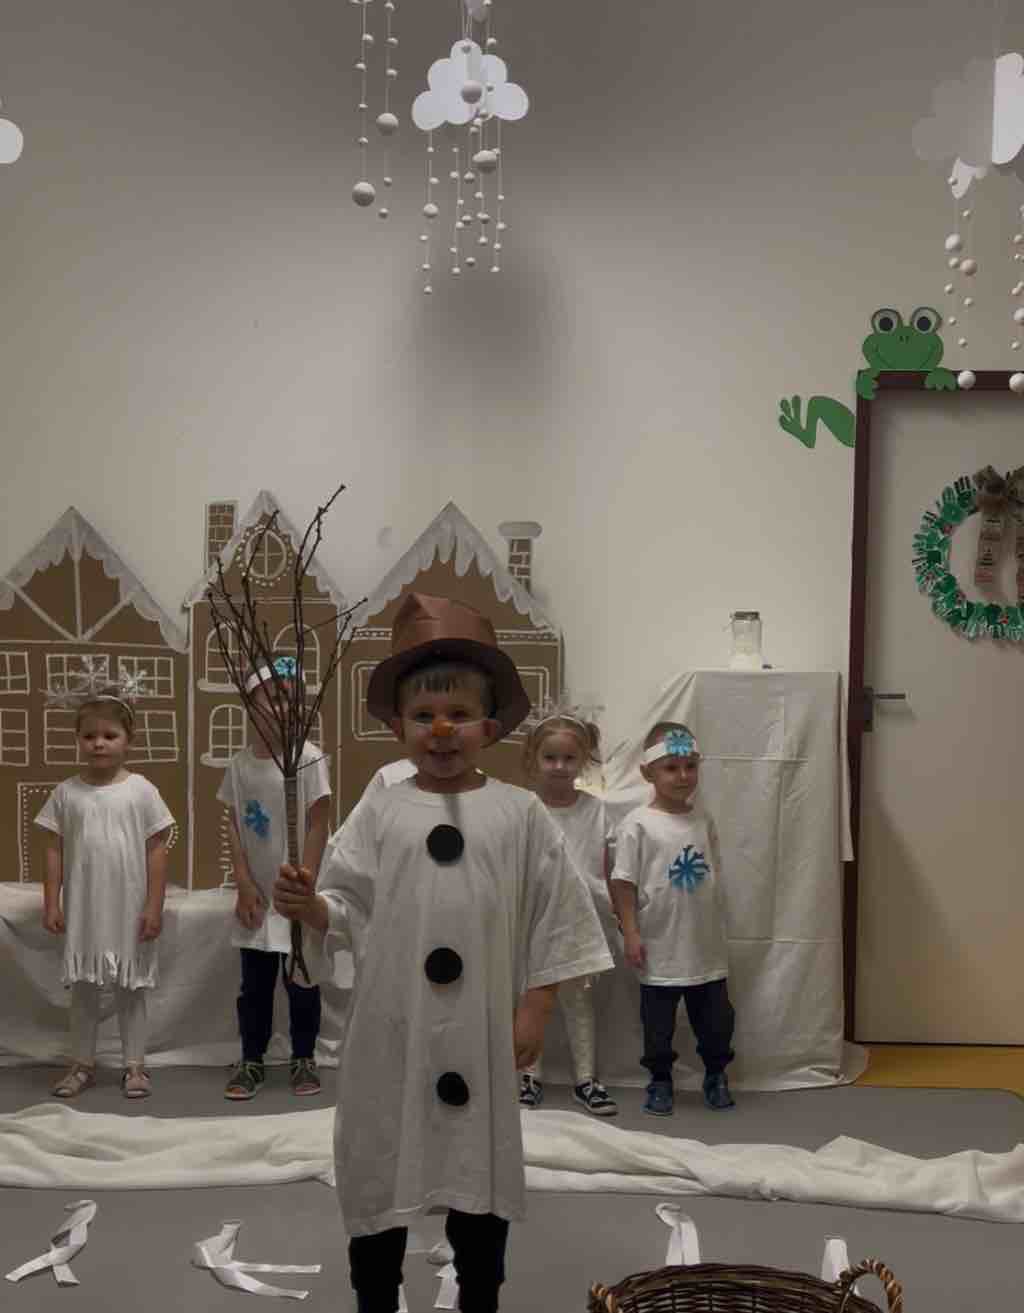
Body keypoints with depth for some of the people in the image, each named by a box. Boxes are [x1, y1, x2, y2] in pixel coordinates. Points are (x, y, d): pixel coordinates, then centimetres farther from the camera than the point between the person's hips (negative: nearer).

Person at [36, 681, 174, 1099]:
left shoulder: (141, 791, -6)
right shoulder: (66, 793, 0)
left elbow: (157, 849, -4)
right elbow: (54, 850, 3)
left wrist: (154, 906, -8)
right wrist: (51, 903, -3)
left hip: (129, 908, -2)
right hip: (81, 908, 2)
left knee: (130, 988, 8)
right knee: (83, 987, 11)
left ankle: (134, 1065, 18)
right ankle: (82, 1063, 22)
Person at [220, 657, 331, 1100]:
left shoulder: (308, 758, -11)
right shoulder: (239, 764, 0)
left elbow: (318, 826, -10)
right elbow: (234, 826, 3)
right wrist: (244, 884, -5)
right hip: (258, 895, 3)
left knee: (301, 982, 7)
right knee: (254, 983, 11)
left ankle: (304, 1059, 22)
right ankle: (251, 1060, 23)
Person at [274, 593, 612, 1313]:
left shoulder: (520, 813, -2)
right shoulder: (379, 812, 0)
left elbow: (553, 917, 0)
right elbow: (350, 909, 0)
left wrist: (536, 1007, -4)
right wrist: (310, 907, -21)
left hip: (481, 1025, 0)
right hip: (392, 1025, 1)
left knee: (480, 1165, 12)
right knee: (379, 1163, 10)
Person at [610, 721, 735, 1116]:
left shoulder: (703, 819, 2)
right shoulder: (637, 824, -12)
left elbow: (714, 873, 12)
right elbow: (624, 882, -11)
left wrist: (719, 927, 14)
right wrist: (630, 933, -12)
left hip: (706, 945, 4)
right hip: (661, 947, -4)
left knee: (717, 1018, 13)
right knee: (658, 1023, 9)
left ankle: (716, 1074, 33)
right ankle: (660, 1080, 27)